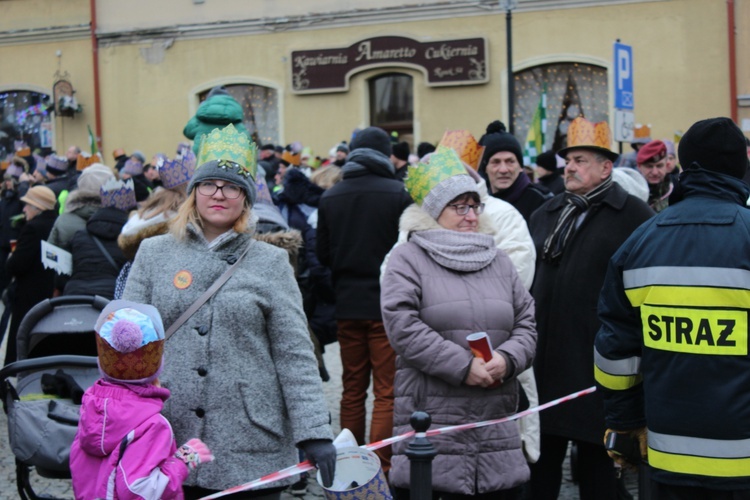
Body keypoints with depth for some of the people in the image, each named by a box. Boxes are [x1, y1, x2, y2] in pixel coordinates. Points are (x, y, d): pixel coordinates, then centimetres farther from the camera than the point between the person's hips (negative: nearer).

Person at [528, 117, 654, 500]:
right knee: (540, 457, 13)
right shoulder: (546, 214, 14)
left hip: (598, 363, -5)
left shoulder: (633, 216, -6)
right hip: (543, 360, 6)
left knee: (596, 458, 8)